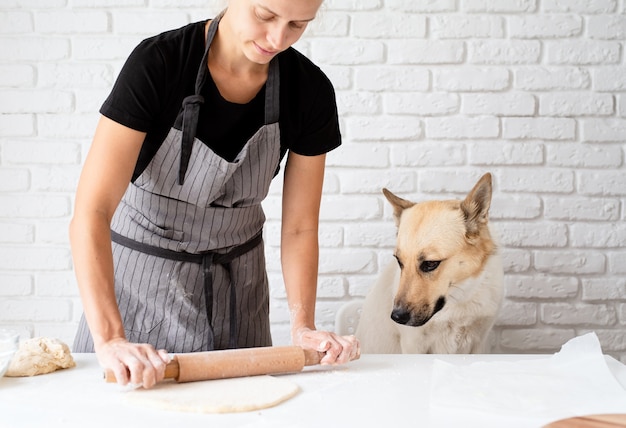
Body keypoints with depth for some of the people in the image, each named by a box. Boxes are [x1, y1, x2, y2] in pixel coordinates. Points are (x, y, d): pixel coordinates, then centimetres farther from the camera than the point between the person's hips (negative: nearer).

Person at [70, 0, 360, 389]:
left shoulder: (311, 92, -14)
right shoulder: (158, 63, -25)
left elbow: (300, 227, -6)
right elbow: (91, 212, -29)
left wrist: (303, 326, -19)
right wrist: (110, 339, -39)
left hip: (235, 282, 3)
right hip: (141, 275, -2)